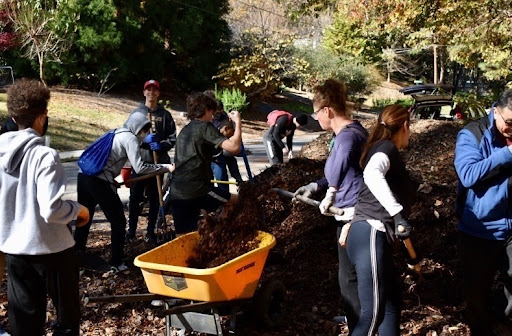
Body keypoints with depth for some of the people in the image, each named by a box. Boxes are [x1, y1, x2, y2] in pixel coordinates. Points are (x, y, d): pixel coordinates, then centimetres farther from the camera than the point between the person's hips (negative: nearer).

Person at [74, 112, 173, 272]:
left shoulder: (116, 133, 23)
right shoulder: (130, 138, -3)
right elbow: (139, 168, -12)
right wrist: (165, 167, -9)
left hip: (83, 176, 8)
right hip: (100, 182, -8)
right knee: (118, 221, 5)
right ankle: (116, 263, 9)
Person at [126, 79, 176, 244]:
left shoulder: (165, 114, 4)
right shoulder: (136, 112, 4)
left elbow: (172, 138, 5)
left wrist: (161, 145, -14)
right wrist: (144, 140, -16)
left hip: (158, 161, 1)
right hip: (139, 160, 0)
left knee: (154, 198, 8)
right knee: (135, 197, 3)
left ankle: (151, 231, 18)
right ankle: (131, 230, 16)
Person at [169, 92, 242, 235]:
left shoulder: (184, 131, 20)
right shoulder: (205, 127, -4)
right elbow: (233, 147, -16)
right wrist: (238, 122, -4)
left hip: (176, 194, 7)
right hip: (197, 190, -7)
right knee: (235, 201, 19)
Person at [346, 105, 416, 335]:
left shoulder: (386, 151, 23)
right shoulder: (387, 148, -6)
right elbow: (371, 174, -28)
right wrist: (398, 213, -33)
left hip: (373, 236, 10)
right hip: (371, 236, -10)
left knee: (391, 300, 16)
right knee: (373, 313, -11)